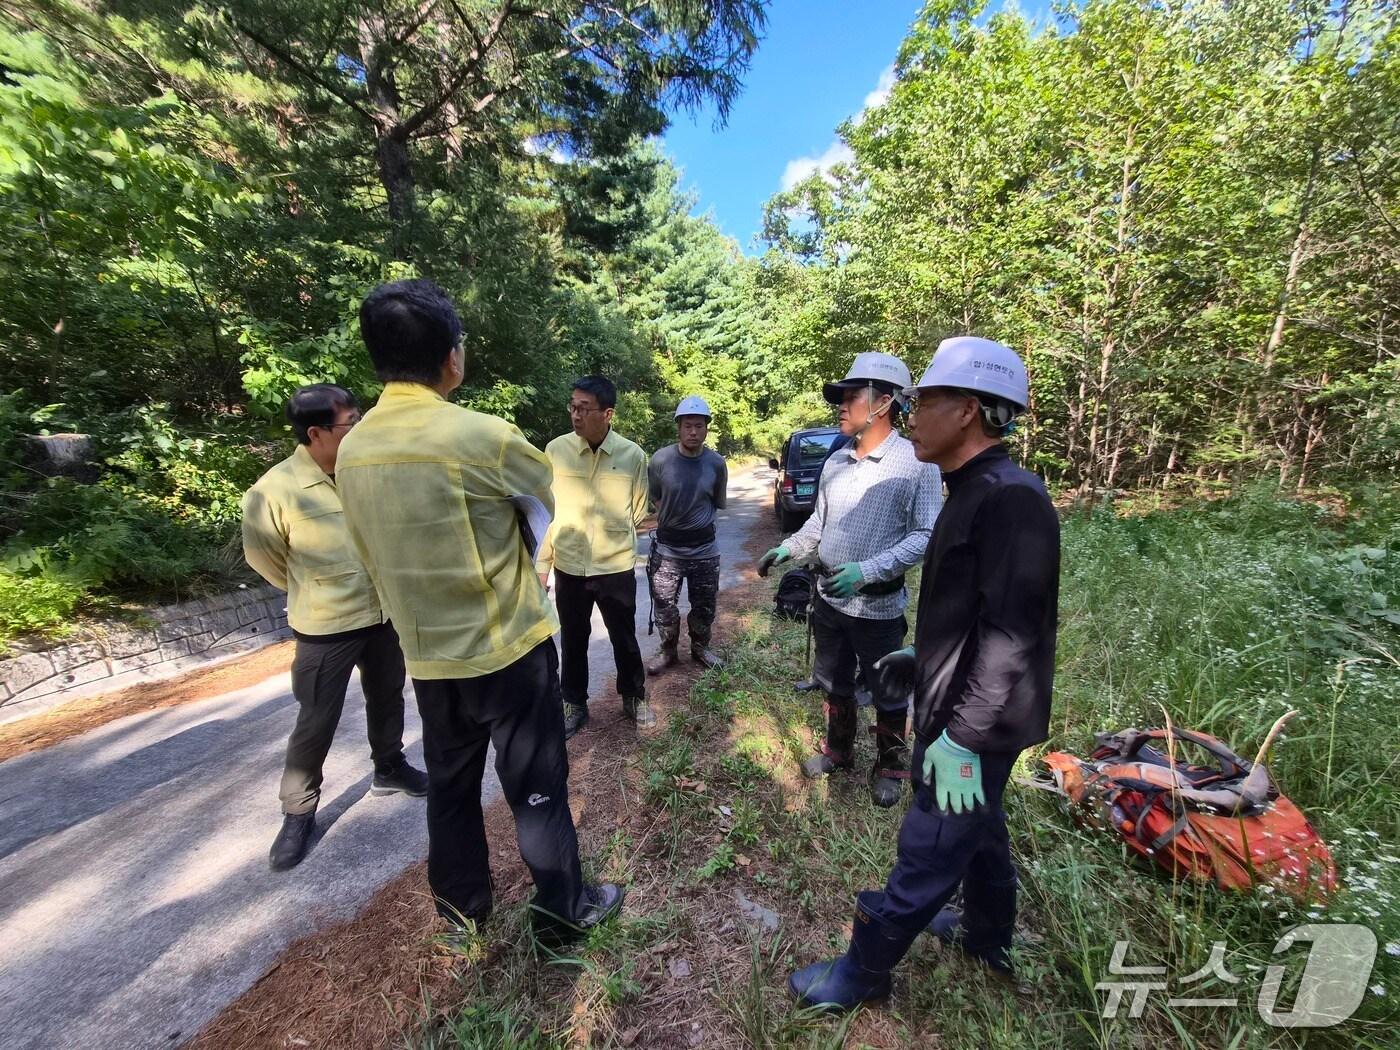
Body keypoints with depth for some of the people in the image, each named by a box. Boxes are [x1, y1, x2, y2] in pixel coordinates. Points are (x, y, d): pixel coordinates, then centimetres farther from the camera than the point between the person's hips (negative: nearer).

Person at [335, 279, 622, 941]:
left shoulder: (352, 450, 0)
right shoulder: (482, 435, -20)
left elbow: (373, 557, 9)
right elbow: (551, 496, -4)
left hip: (426, 656, 6)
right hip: (506, 649, -6)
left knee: (450, 784, 24)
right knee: (536, 787, 13)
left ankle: (460, 905, 45)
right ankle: (562, 910, 34)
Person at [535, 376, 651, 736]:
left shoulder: (633, 455, -9)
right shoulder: (556, 449, -6)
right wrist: (541, 564, 2)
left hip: (616, 567, -1)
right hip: (568, 567, 1)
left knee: (624, 639, 15)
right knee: (573, 641, 17)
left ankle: (634, 698, 39)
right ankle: (575, 705, 38)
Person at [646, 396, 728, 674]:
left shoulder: (717, 463, -8)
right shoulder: (660, 460, -12)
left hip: (705, 548, 1)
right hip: (667, 547, -1)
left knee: (704, 606, 15)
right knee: (665, 607, 9)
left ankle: (700, 647, 39)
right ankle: (668, 652, 32)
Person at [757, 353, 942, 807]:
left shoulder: (916, 463, -14)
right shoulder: (836, 461, 5)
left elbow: (925, 535, -17)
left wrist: (868, 570, -27)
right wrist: (788, 548, 0)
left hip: (878, 606, -5)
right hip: (828, 598, 6)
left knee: (887, 694, 16)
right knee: (834, 684, 22)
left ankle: (891, 767, 41)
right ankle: (838, 749, 46)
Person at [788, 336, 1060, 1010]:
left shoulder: (1011, 498, -24)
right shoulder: (976, 492, 7)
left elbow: (1011, 634, -28)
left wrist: (964, 739, -23)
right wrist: (923, 657, 19)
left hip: (973, 728, -9)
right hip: (959, 711, 9)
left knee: (927, 853, 10)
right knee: (977, 830, 27)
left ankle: (863, 971, 30)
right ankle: (988, 937, 52)